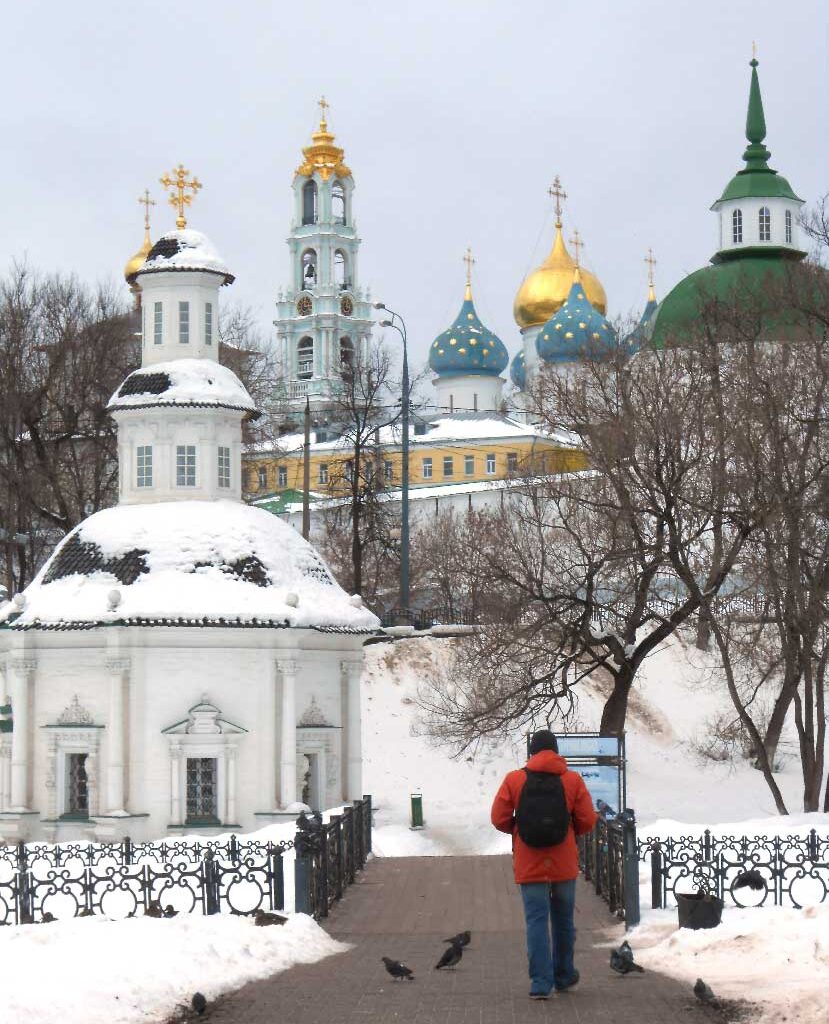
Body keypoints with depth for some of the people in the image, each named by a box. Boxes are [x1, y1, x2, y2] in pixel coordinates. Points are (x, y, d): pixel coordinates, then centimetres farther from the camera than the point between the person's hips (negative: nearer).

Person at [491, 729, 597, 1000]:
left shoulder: (514, 780, -5)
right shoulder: (573, 780, -2)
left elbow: (499, 819, -4)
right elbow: (588, 821, -3)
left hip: (529, 864, -1)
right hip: (564, 864, 1)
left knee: (536, 920, -1)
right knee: (563, 920, 16)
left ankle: (541, 982, -10)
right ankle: (564, 977, 27)